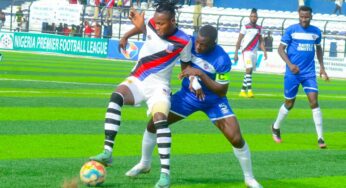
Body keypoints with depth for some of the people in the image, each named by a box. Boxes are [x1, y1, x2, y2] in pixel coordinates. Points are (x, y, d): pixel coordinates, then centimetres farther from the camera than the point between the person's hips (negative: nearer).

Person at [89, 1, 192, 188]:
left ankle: (165, 173, -28)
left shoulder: (183, 41, -14)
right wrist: (126, 36, 7)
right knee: (116, 96, -29)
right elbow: (141, 28, 21)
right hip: (136, 81, 3)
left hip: (158, 85, -3)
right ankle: (107, 153, -35)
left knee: (160, 118, -31)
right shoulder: (151, 24, -4)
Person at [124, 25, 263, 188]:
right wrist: (192, 78, -20)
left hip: (214, 99, -3)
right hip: (189, 94, 3)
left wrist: (200, 74, -34)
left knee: (236, 139, -14)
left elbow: (222, 91, -25)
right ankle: (144, 164, 23)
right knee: (154, 124, -2)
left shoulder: (222, 60, -30)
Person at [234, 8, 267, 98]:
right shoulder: (245, 27, -2)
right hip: (247, 51, -5)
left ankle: (243, 91, 16)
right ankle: (249, 90, -24)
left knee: (249, 71, 7)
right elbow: (239, 41, -1)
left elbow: (261, 41, 16)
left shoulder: (259, 28, 12)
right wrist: (236, 53, -6)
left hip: (254, 52, 5)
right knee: (249, 69, -19)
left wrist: (264, 52, 3)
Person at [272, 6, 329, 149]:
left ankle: (320, 138, -10)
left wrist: (322, 67, 13)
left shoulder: (316, 32, 5)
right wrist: (290, 64, -18)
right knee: (289, 104, 8)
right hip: (293, 73, -2)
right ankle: (275, 128, 35)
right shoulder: (291, 30, -6)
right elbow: (281, 48, -4)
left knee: (314, 101, -11)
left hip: (309, 73, 2)